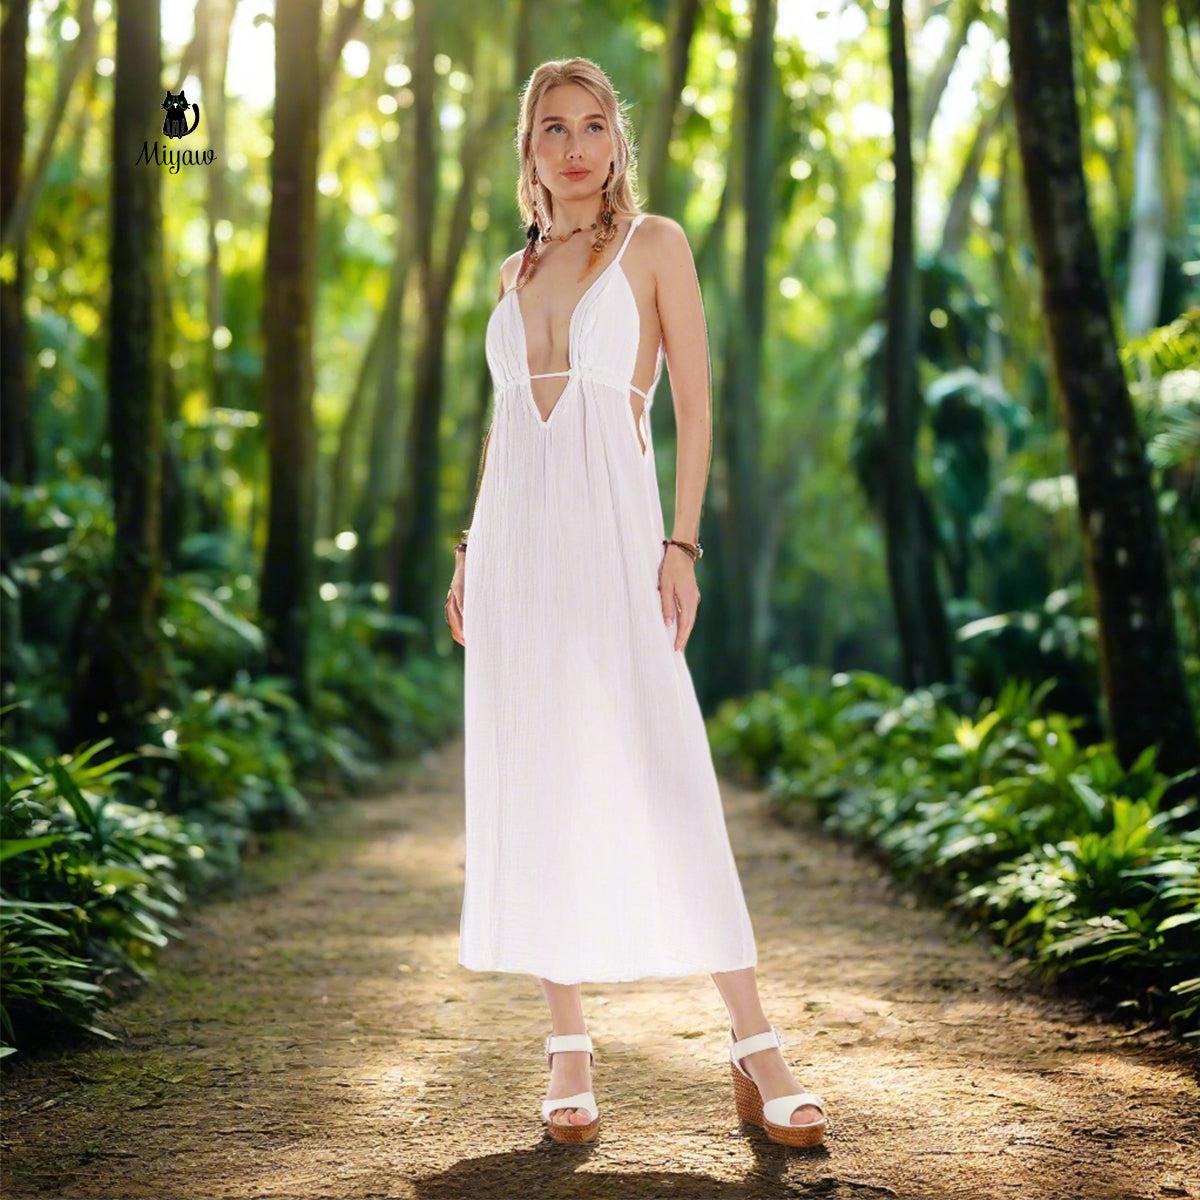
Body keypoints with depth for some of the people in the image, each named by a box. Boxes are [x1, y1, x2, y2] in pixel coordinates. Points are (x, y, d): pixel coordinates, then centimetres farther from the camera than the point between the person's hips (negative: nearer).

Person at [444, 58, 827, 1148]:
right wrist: (471, 552, 13)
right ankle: (569, 1048, 8)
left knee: (663, 781, -12)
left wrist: (681, 546, -12)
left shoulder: (653, 245, 3)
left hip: (610, 535, -5)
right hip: (513, 539, 5)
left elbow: (694, 406, -2)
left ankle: (755, 1049, -8)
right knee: (535, 786, 1)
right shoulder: (517, 270, 17)